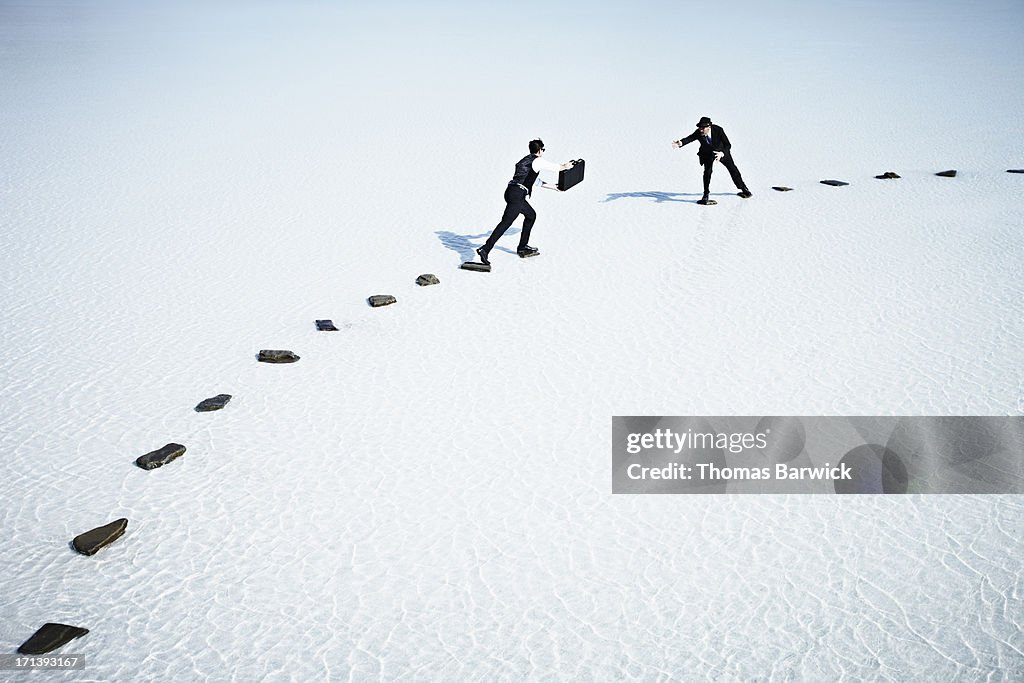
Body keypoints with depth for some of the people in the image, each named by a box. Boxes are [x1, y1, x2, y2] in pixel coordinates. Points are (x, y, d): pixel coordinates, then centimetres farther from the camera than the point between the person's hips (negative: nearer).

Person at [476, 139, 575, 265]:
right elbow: (555, 167, 15)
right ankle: (485, 249, -23)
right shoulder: (538, 161, 0)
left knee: (531, 215, 23)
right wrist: (565, 166, 37)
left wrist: (554, 187, 46)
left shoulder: (525, 160, 26)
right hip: (517, 195, -9)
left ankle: (522, 248, 26)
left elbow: (536, 181, 37)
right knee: (505, 223, -14)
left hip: (511, 192, 9)